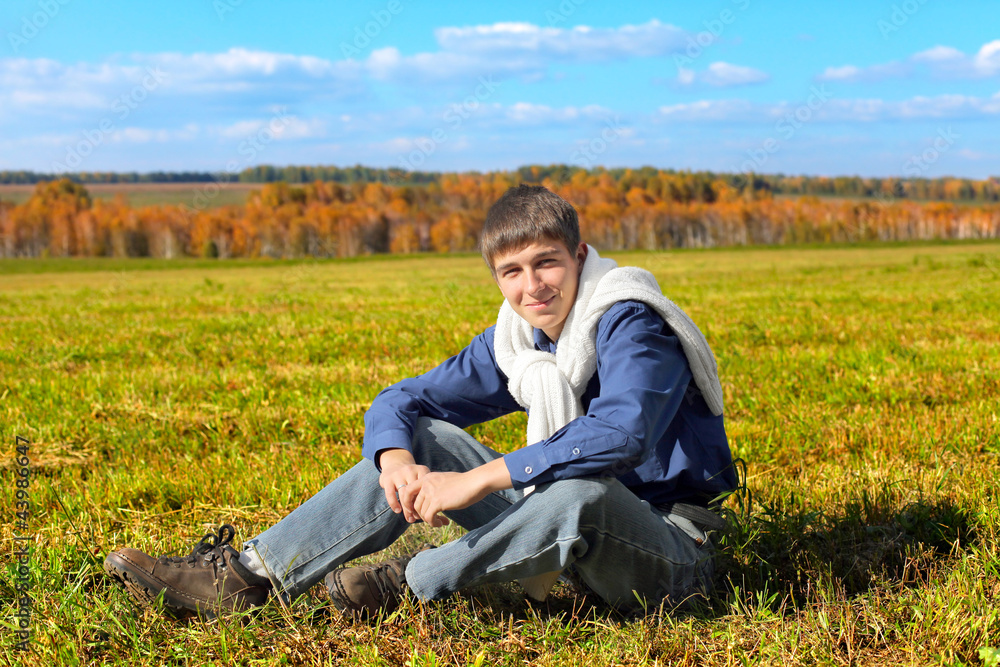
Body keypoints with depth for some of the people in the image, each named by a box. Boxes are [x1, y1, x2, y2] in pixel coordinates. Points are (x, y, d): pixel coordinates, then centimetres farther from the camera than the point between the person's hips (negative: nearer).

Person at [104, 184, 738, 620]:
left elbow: (620, 433, -38)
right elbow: (399, 402, 6)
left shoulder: (630, 327, -19)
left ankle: (408, 583, -18)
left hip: (673, 553, -6)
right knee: (421, 442, -4)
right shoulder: (512, 342, 3)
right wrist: (396, 459, -19)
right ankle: (246, 577, -9)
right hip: (572, 537, 6)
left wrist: (477, 480, -36)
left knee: (580, 491, -40)